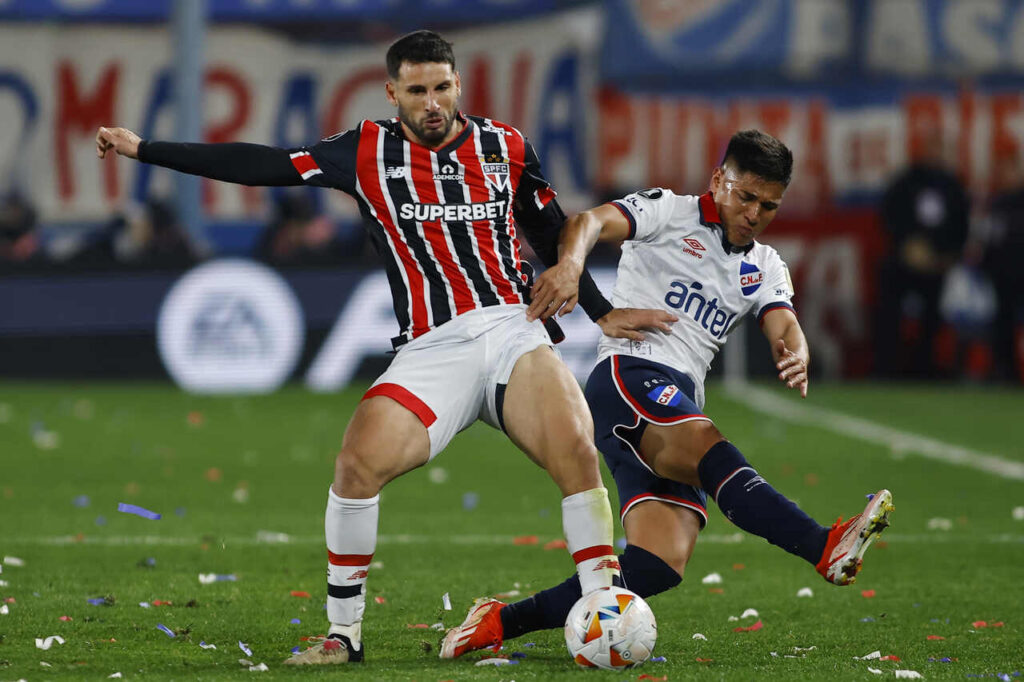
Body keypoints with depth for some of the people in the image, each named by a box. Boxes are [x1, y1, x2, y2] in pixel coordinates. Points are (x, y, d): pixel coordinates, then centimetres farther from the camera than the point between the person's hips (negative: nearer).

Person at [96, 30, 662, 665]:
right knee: (359, 462, -21)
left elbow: (555, 237, 22)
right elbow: (261, 164, 8)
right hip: (431, 349, 0)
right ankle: (344, 634, -4)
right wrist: (142, 149, 8)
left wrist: (602, 313, 17)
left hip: (515, 332, 0)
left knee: (578, 453, -23)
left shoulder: (507, 147, 10)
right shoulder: (368, 153, 6)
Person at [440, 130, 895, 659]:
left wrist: (795, 358, -21)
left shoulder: (765, 269, 22)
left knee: (663, 564, -13)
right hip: (628, 373, -6)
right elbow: (591, 222, -11)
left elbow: (785, 328, 5)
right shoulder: (669, 213, 6)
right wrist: (571, 263, -35)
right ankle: (827, 548, -53)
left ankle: (502, 621, -12)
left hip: (679, 410, 6)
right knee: (706, 448, -35)